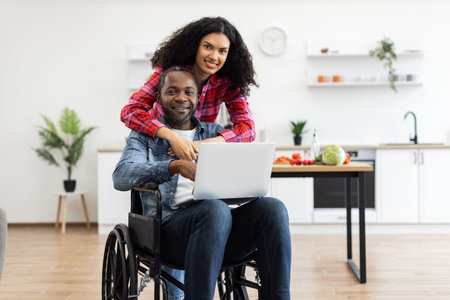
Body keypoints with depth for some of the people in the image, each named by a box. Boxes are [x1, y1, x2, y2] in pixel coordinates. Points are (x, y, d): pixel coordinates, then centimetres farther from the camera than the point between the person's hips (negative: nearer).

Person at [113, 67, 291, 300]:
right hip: (169, 226, -3)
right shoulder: (146, 135, 14)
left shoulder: (215, 133, 24)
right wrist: (175, 165, -21)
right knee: (215, 208, -36)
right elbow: (121, 176, -6)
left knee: (272, 207, -25)